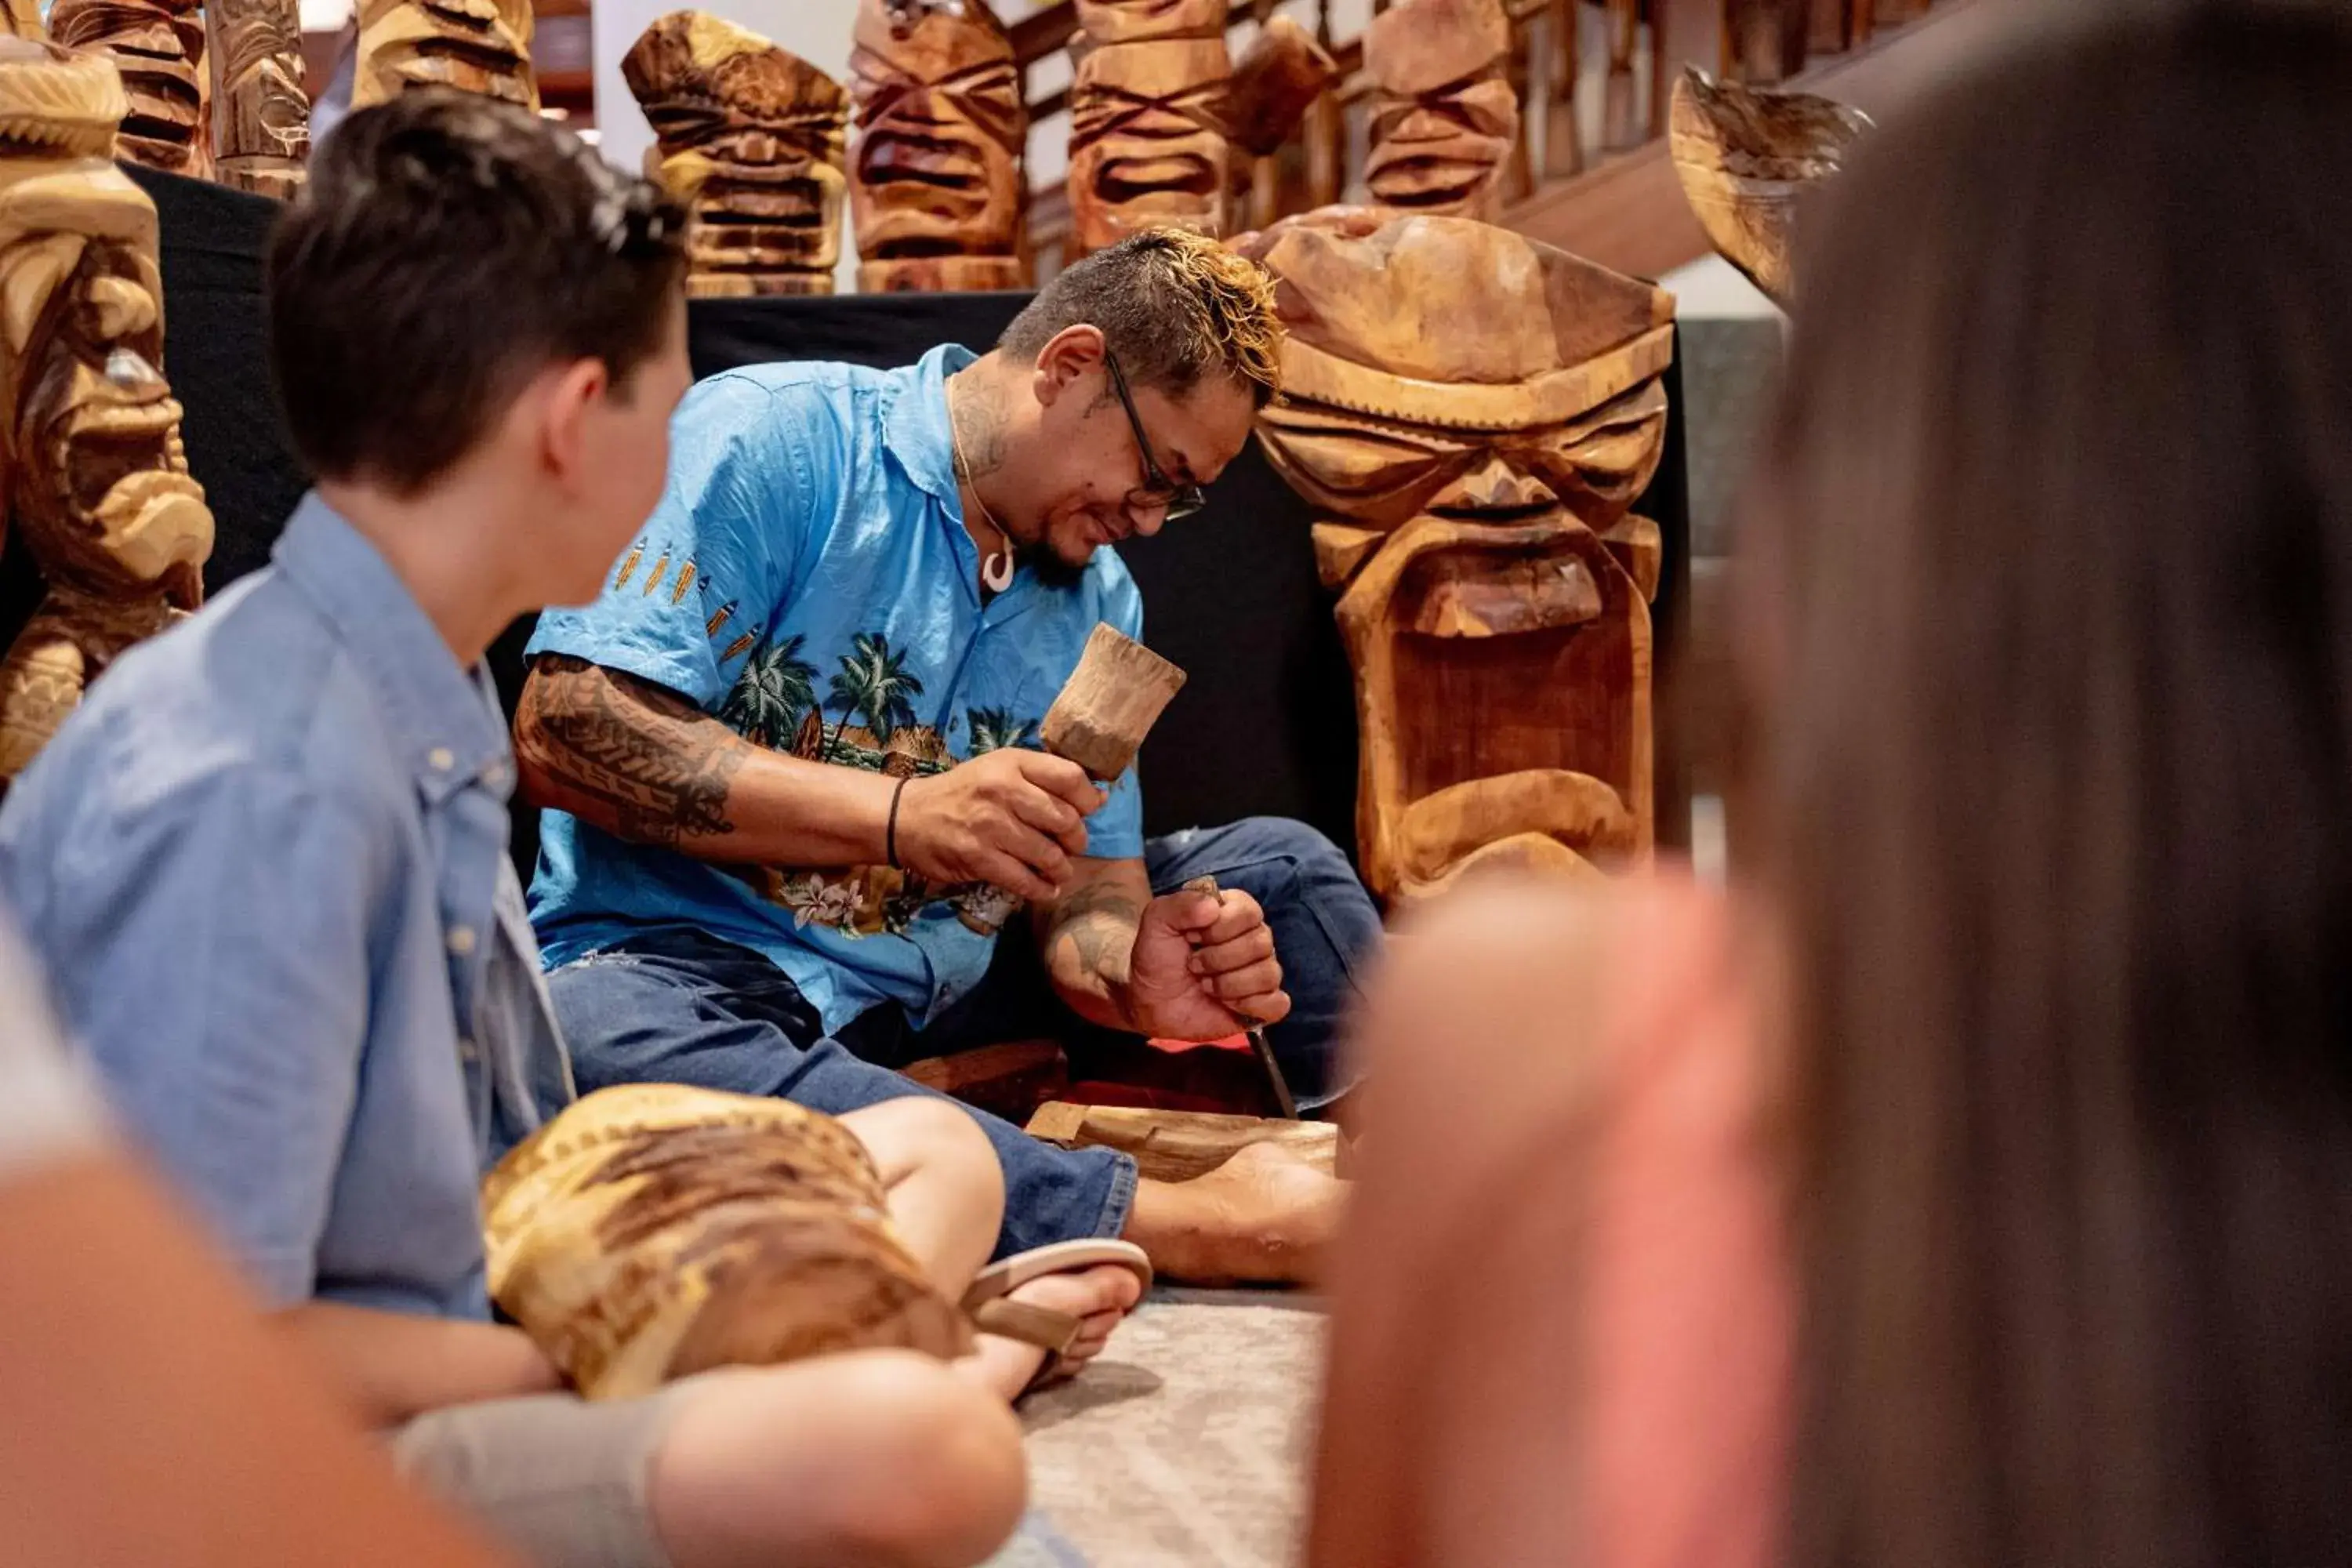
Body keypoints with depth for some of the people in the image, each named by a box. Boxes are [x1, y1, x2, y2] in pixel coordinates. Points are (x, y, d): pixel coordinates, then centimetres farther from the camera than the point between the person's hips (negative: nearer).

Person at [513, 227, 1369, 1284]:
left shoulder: (1098, 603, 11)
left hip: (939, 998, 7)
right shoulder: (770, 443, -11)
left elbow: (1089, 882, 7)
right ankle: (1183, 1223, -44)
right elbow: (563, 732, -19)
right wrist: (899, 815, -26)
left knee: (1279, 869, 5)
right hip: (688, 961, -6)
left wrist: (1131, 977, -19)